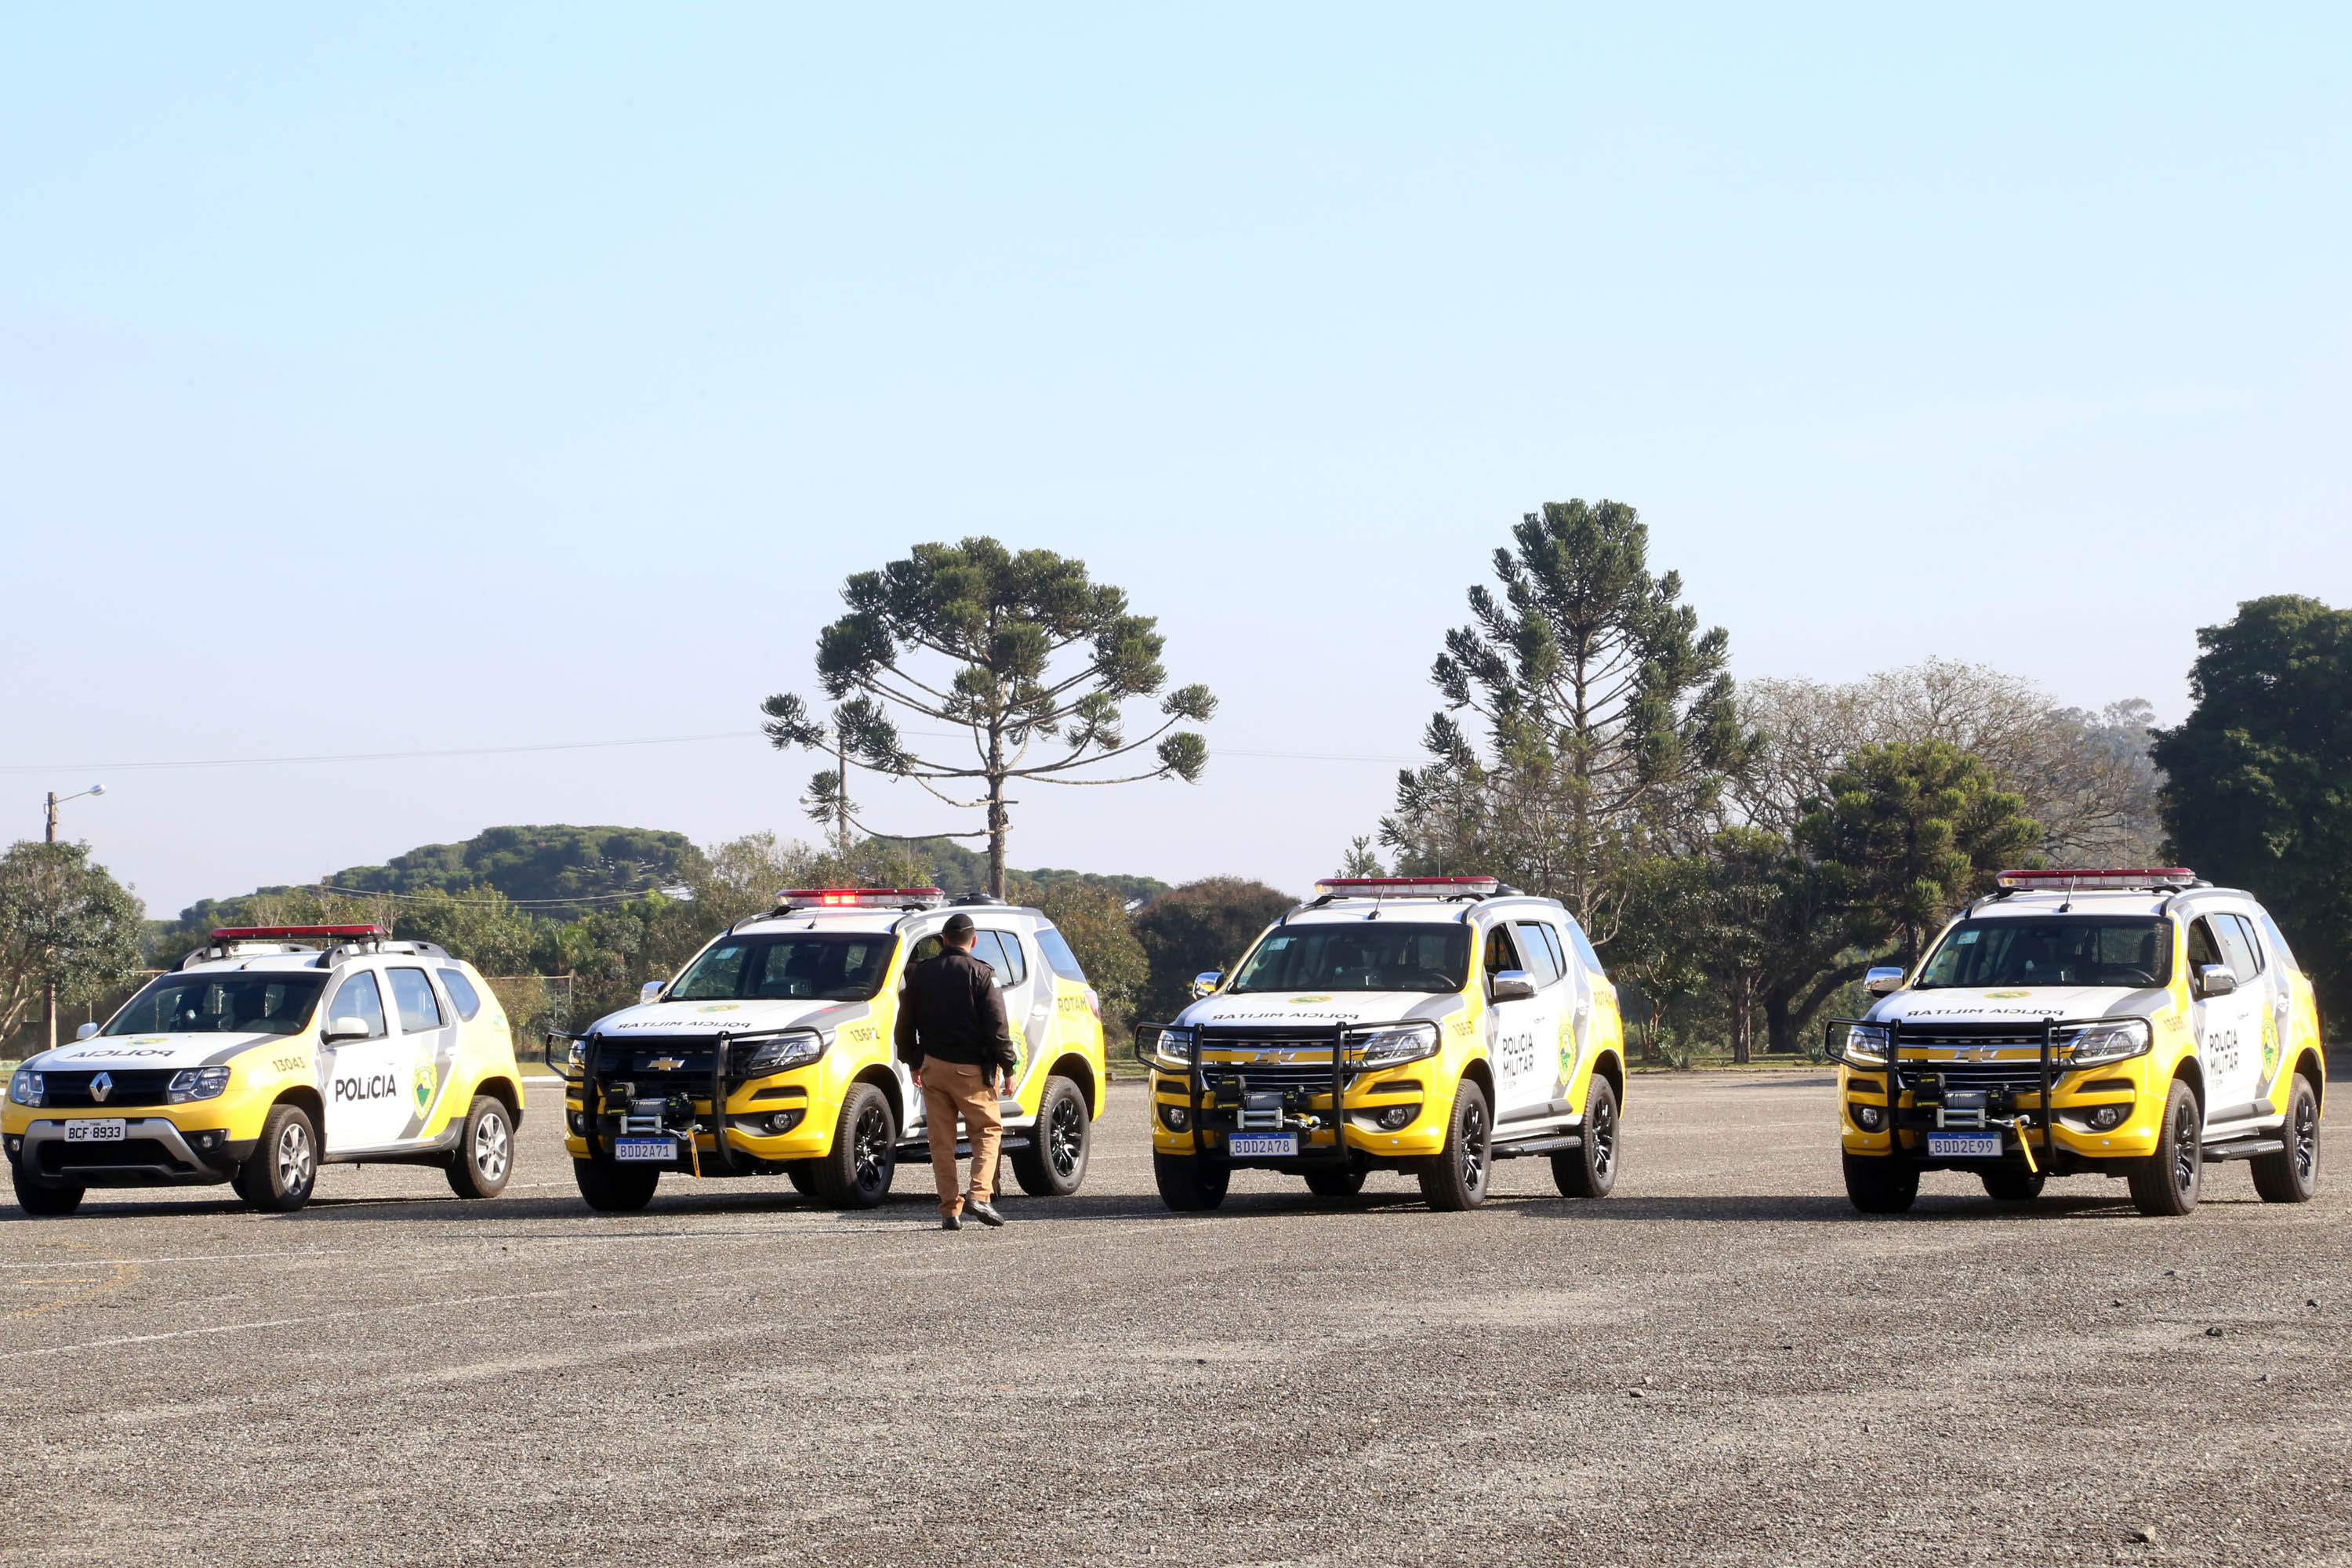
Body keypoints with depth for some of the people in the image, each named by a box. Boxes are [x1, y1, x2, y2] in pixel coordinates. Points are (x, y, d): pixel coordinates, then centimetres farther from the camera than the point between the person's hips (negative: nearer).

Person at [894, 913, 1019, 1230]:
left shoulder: (920, 974, 7)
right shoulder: (981, 974, -6)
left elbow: (905, 1026, 12)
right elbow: (997, 1027, -10)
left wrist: (914, 1063, 25)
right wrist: (1008, 1068, -2)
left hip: (933, 1067, 3)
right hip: (972, 1070, -3)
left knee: (942, 1140, 7)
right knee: (988, 1129, 8)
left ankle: (949, 1209, 3)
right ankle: (979, 1195, -10)